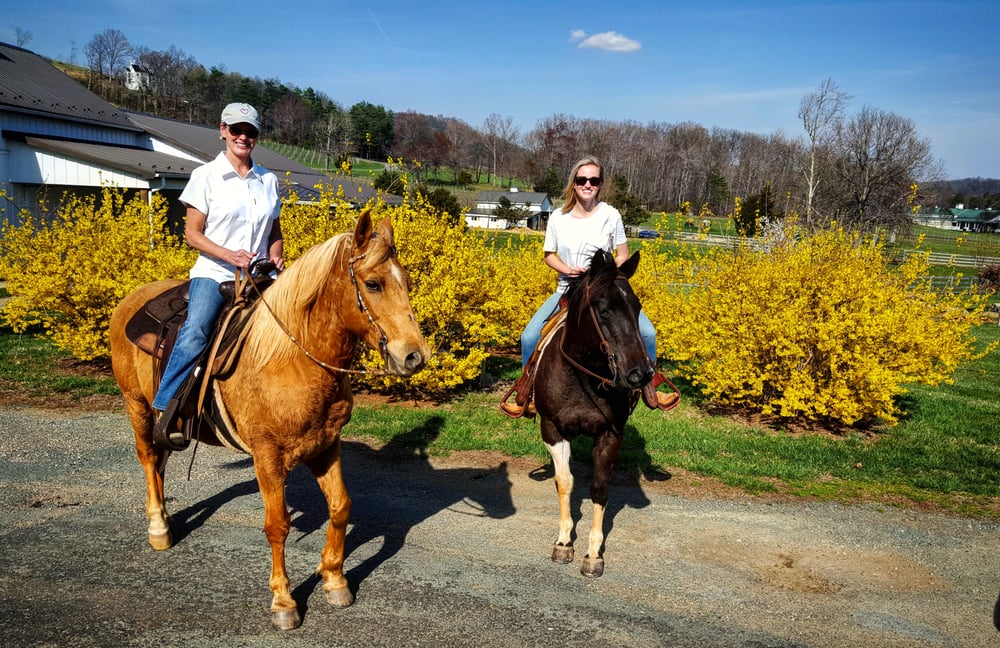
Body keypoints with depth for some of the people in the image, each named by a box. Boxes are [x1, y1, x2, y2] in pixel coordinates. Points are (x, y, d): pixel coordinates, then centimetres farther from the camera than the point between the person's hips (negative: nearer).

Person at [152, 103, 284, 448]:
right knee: (195, 332, -29)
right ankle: (166, 408, -21)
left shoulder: (269, 180, 13)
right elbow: (192, 233, -1)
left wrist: (276, 257, -1)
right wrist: (230, 255, -17)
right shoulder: (206, 176, 2)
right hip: (214, 273, -4)